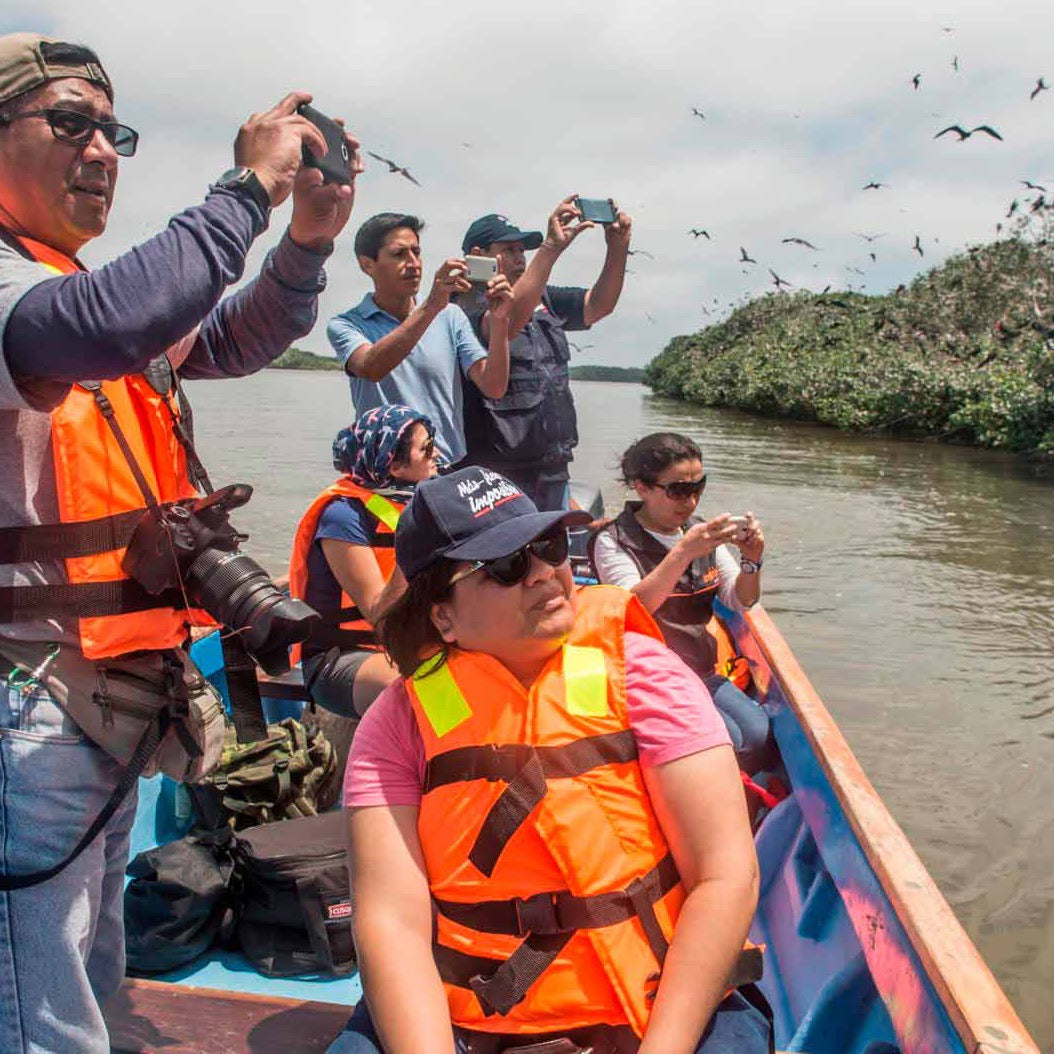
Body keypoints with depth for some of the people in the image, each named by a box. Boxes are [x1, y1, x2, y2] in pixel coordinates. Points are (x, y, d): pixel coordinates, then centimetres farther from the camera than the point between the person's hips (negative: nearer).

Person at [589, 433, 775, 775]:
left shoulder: (701, 532, 10)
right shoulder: (613, 541, -8)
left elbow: (741, 600, 8)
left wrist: (751, 560, -14)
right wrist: (683, 552, -34)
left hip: (701, 671, 6)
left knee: (761, 736, -17)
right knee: (726, 740, -25)